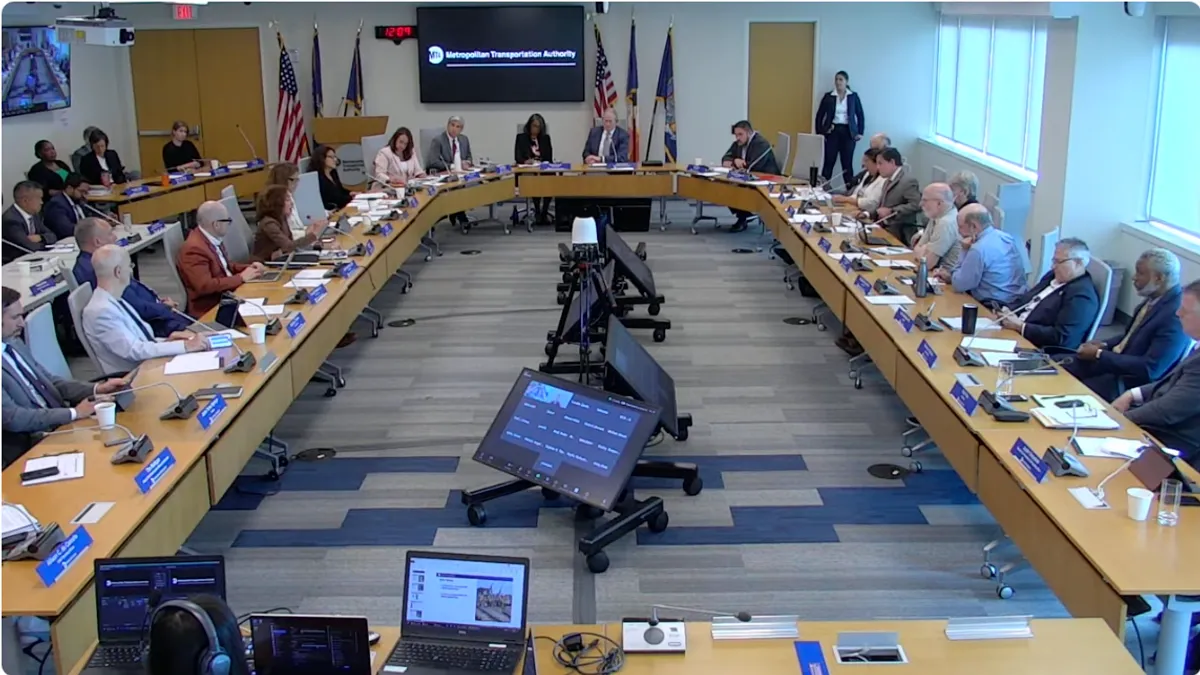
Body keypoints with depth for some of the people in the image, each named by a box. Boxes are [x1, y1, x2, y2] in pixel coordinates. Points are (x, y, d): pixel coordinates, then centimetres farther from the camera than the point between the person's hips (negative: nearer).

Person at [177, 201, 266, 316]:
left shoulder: (213, 239, 6)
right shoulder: (194, 248, -20)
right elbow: (204, 286, -27)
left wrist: (249, 268, 2)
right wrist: (241, 277, -21)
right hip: (210, 308, -9)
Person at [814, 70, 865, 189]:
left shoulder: (853, 96, 4)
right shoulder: (828, 96, 4)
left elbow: (860, 115, 8)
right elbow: (819, 116, 7)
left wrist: (860, 133, 1)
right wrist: (819, 133, 0)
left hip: (848, 132, 0)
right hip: (832, 131, 0)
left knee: (847, 163, -1)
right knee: (829, 161, -3)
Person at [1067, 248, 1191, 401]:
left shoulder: (1177, 315, -26)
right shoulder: (1155, 298, 2)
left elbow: (1150, 370, -26)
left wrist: (1099, 355, -21)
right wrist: (1104, 344, -1)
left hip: (1130, 382, -9)